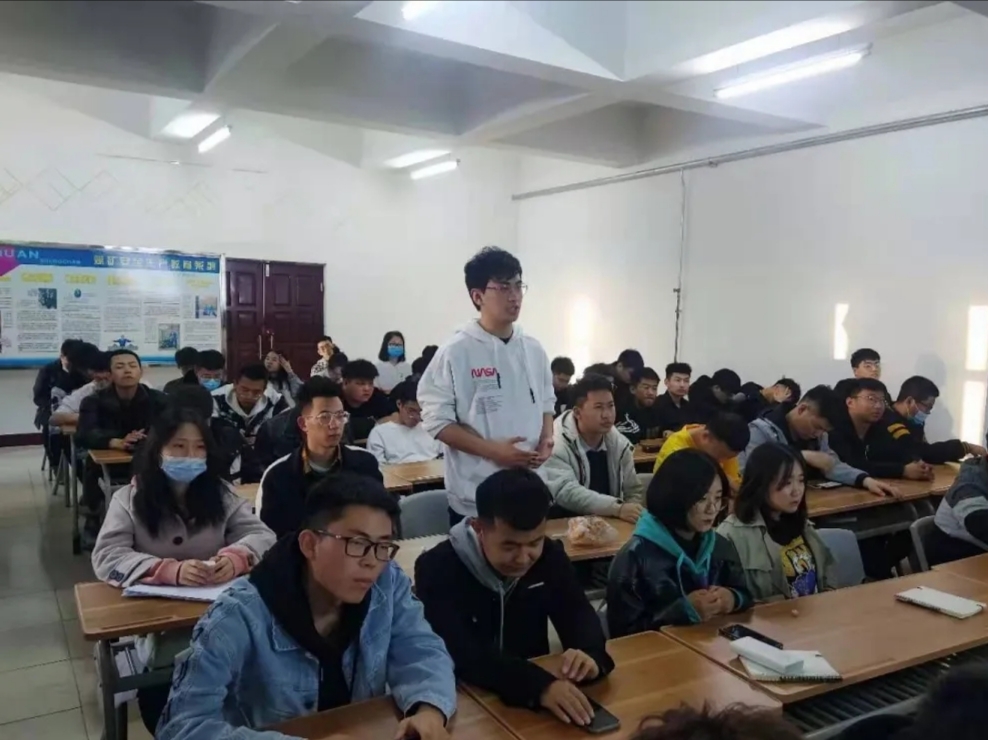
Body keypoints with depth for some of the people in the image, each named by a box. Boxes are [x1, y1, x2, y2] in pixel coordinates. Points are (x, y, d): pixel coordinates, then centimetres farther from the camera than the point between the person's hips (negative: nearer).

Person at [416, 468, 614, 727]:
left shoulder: (550, 555, -4)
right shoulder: (437, 568, -19)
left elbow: (578, 615, -8)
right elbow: (461, 654, -28)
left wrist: (591, 654, -30)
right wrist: (537, 685, -40)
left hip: (537, 694, 4)